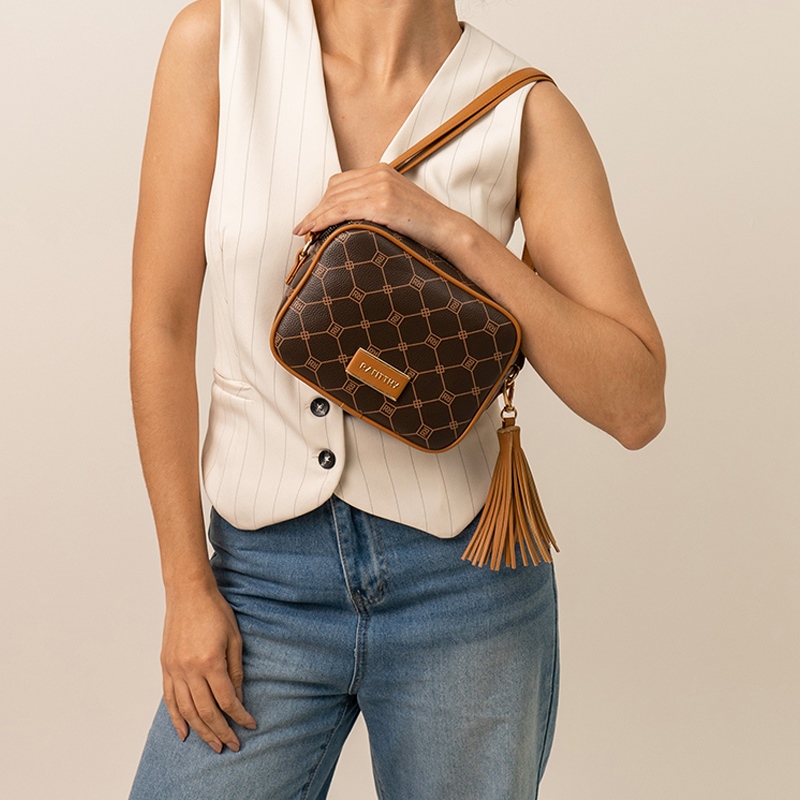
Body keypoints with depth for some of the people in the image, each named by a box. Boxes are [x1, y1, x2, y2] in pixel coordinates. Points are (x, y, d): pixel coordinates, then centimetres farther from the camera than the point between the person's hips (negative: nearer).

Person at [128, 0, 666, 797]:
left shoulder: (526, 112, -7)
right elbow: (161, 326, -4)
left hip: (465, 581, 0)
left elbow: (636, 407, -10)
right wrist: (187, 585, -3)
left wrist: (458, 234, -21)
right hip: (267, 577, 0)